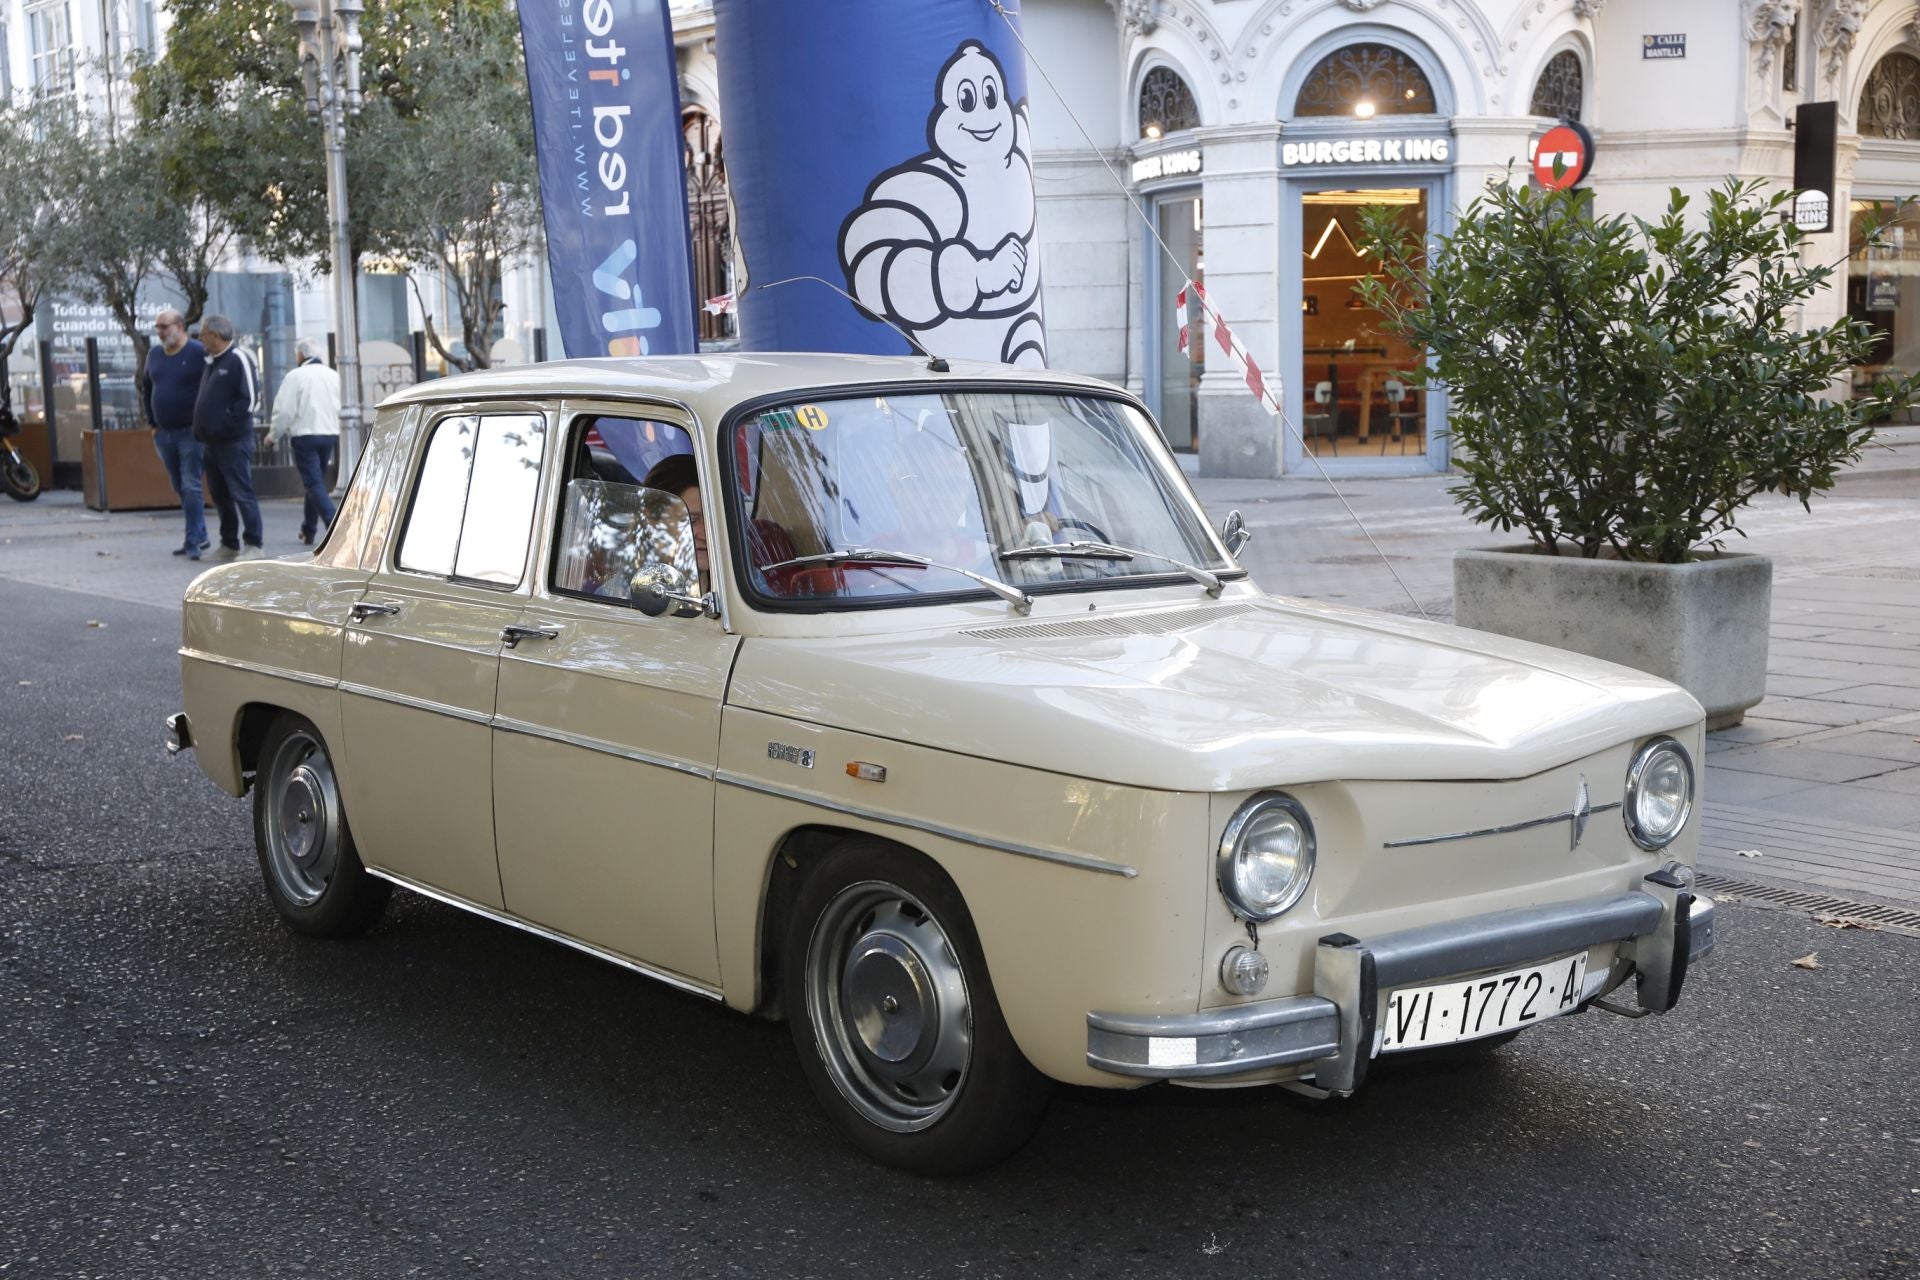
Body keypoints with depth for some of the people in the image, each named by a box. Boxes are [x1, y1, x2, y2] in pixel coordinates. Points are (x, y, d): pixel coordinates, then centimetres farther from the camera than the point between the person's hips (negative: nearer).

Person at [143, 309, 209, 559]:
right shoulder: (154, 354, 11)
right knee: (180, 489, 11)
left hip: (190, 432, -7)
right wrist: (152, 423, 17)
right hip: (164, 434, 7)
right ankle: (199, 535, 20)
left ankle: (193, 541, -8)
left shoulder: (198, 353, -10)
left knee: (191, 486, -10)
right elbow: (146, 390, 23)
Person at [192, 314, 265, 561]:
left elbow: (250, 398, -16)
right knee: (219, 494, 11)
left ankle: (254, 544, -5)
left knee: (241, 492, -9)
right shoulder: (211, 362, 18)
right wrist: (201, 427, 12)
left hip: (234, 441, -9)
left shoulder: (238, 360, -9)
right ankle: (229, 544, 18)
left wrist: (227, 423, -17)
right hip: (211, 440, 9)